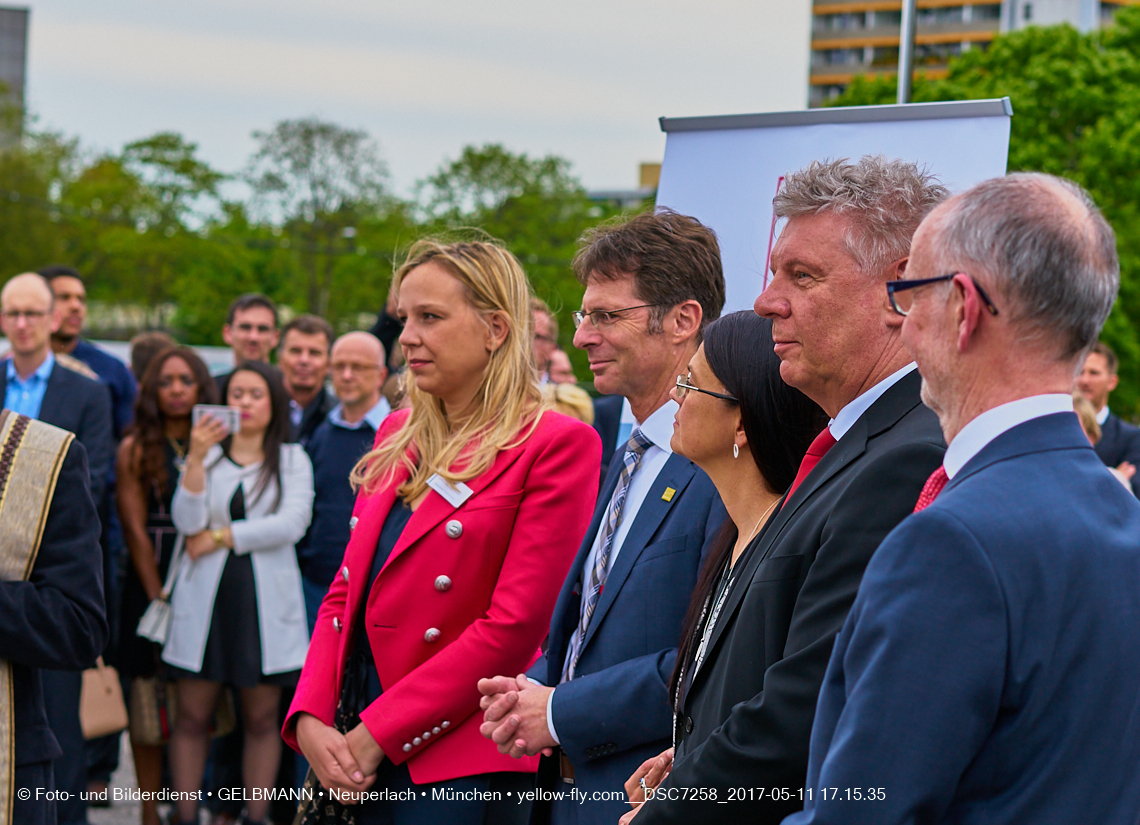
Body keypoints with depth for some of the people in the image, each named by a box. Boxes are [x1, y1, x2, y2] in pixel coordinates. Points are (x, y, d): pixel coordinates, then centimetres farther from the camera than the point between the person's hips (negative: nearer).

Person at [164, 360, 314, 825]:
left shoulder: (293, 460, 7)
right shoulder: (207, 455, 10)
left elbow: (292, 523, -9)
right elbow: (188, 521, -5)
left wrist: (221, 537, -7)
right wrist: (196, 458, -16)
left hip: (266, 600, -1)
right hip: (205, 598, 1)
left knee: (261, 720, 3)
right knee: (192, 717, -1)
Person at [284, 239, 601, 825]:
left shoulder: (556, 445, -9)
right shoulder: (397, 435, 14)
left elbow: (512, 627, -14)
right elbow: (346, 591, 14)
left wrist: (376, 734, -14)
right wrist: (310, 720, -3)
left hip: (458, 769, -6)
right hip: (350, 759, 6)